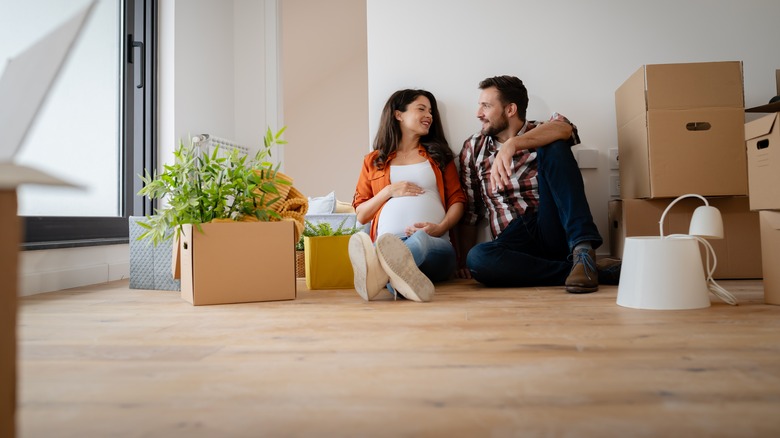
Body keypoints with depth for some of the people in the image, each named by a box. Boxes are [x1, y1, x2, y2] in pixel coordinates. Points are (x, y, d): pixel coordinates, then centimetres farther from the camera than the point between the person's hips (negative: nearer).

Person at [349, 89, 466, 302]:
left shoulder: (439, 155, 26)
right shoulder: (374, 161, 23)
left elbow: (457, 200, 15)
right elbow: (361, 215, 19)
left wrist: (441, 227, -7)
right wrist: (388, 192, 1)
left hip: (435, 244, 0)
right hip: (388, 244, 0)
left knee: (421, 239, -39)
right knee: (387, 242, -39)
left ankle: (379, 271, -73)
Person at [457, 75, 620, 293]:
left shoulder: (542, 136, 8)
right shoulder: (473, 148, 14)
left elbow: (563, 128, -19)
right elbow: (469, 212, 12)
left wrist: (512, 144, -32)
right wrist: (464, 263, 2)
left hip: (554, 229, -1)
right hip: (514, 240, 2)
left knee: (554, 146, -19)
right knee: (477, 259, -34)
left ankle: (582, 250, -30)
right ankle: (595, 272, -26)